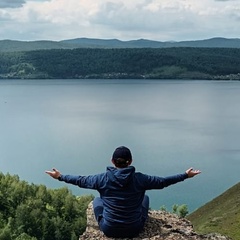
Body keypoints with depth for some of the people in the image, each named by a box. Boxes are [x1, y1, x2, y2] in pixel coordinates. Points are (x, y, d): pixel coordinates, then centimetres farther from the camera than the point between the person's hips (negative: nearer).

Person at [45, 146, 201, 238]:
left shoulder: (103, 179, -12)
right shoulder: (140, 179, -14)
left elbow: (80, 181, 2)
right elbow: (163, 182, -3)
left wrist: (60, 177, 18)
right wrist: (186, 175, 10)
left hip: (109, 230, 0)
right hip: (134, 229, 0)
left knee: (97, 200, 27)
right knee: (145, 197, 25)